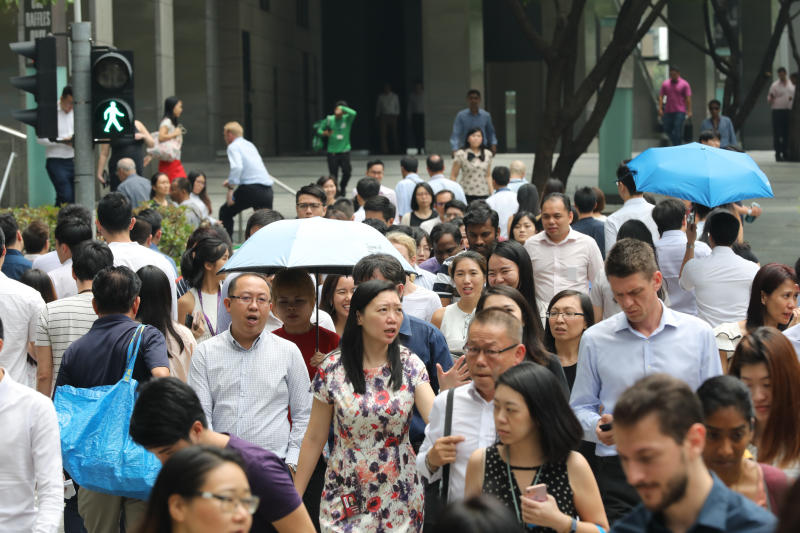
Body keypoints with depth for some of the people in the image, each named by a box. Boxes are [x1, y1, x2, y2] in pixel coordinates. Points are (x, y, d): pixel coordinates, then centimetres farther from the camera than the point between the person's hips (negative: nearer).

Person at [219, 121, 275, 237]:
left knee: (225, 212, 10)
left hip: (251, 188, -7)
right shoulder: (250, 145, 23)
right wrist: (231, 181, 37)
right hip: (268, 188, 7)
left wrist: (231, 188, -17)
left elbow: (237, 167, -19)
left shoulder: (233, 147, -1)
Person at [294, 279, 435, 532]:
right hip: (346, 499, -1)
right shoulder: (332, 368, -6)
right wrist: (295, 498, 1)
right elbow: (314, 438, 1)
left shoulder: (410, 365, -3)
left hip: (400, 498, 1)